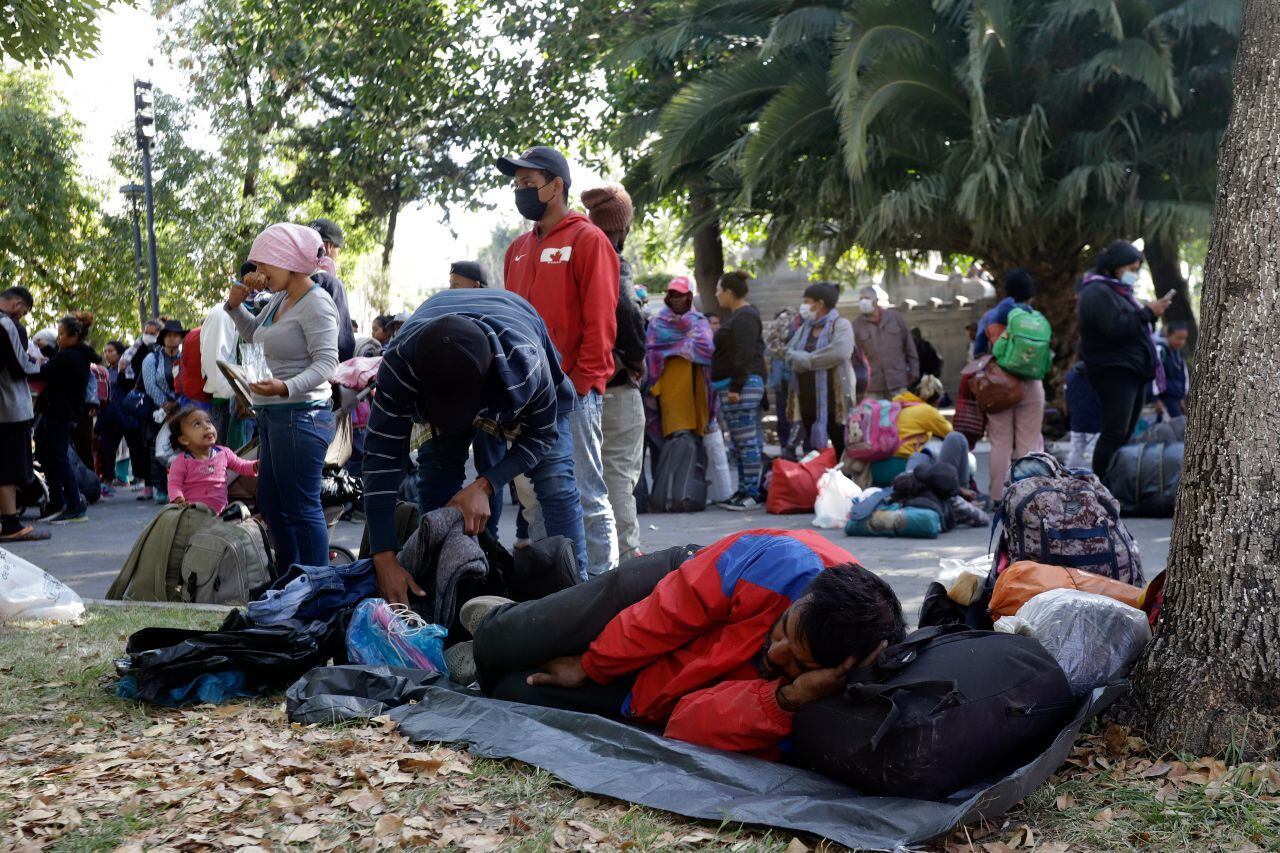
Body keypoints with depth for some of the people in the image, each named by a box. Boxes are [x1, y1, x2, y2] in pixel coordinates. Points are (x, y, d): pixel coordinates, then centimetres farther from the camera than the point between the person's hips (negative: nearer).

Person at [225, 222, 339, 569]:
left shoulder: (316, 303, -15)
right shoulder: (280, 297, 13)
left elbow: (326, 362, -23)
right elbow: (253, 334, 30)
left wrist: (286, 387, -37)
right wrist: (236, 303, 13)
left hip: (300, 415, -10)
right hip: (272, 414, 11)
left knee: (302, 508, -7)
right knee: (270, 505, 16)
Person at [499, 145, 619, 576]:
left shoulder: (588, 240, -4)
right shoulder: (519, 248, 18)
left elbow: (600, 323, -10)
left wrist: (580, 383, -15)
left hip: (572, 393, -7)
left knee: (587, 499, -4)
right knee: (533, 501, 11)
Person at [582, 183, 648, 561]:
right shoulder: (615, 265, -12)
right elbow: (626, 312, -30)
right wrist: (636, 358, -14)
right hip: (616, 388, -6)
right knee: (619, 473, -2)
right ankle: (627, 552, -1)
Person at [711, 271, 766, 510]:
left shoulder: (744, 318, -12)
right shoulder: (741, 316, 21)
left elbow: (744, 356, -20)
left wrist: (735, 387, -22)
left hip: (742, 388, -11)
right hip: (735, 386, 11)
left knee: (746, 442, -9)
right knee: (743, 443, 12)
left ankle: (751, 493, -7)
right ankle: (745, 491, 17)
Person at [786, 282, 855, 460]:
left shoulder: (841, 325, -4)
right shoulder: (804, 328, 17)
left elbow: (839, 352, -21)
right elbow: (790, 353, 6)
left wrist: (807, 359, -10)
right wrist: (809, 359, -14)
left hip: (833, 402, -7)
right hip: (807, 403, 7)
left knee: (841, 452, -2)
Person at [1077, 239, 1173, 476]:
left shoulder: (1118, 291, 23)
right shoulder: (1097, 292, -11)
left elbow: (1134, 326, 27)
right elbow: (1115, 327, -23)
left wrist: (1151, 314, 9)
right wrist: (1148, 313, -15)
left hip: (1133, 372, 11)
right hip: (1115, 373, -11)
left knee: (1126, 435, 9)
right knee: (1115, 434, -16)